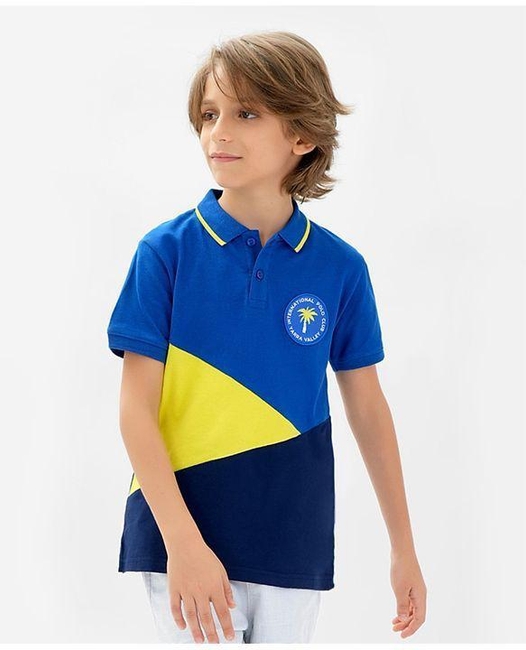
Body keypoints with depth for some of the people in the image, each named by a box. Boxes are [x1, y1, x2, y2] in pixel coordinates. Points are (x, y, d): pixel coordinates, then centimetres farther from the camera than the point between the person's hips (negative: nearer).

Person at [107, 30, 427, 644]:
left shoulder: (340, 267, -1)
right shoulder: (167, 251, -7)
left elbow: (368, 409, 6)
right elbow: (137, 407, -8)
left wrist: (404, 549, 9)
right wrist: (182, 540, -17)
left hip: (295, 543, 2)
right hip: (182, 529, -2)